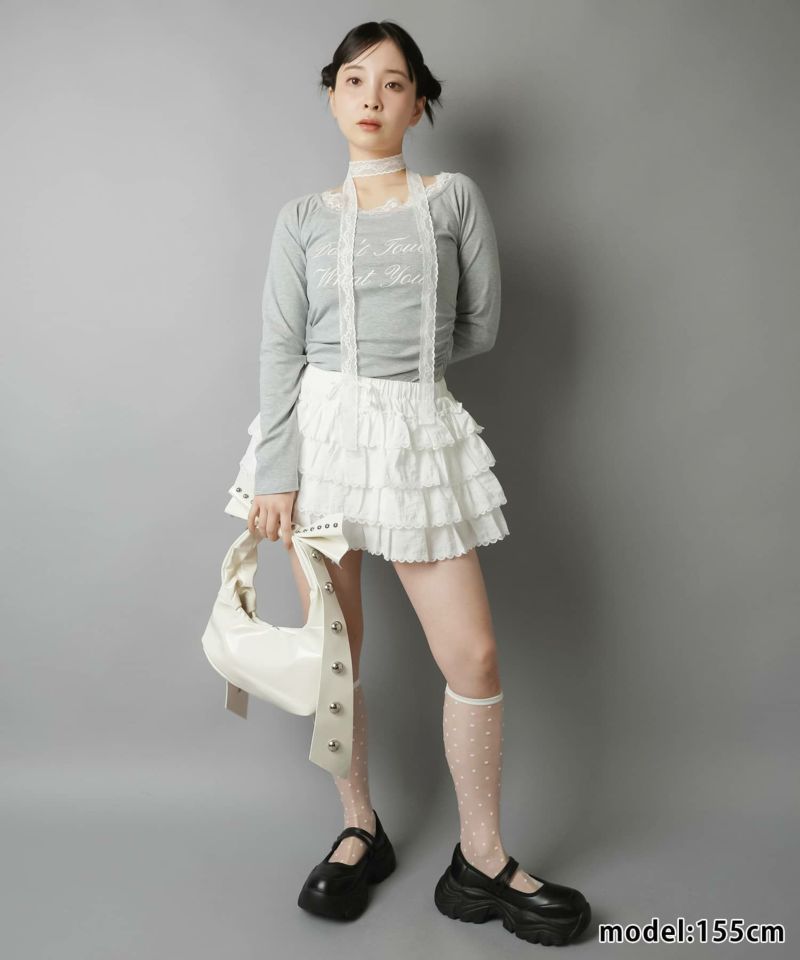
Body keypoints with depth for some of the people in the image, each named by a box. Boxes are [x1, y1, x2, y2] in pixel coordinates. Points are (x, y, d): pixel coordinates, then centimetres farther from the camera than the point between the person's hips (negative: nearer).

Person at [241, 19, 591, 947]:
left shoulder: (455, 199, 7)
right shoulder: (303, 217, 8)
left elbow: (481, 326, 8)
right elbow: (282, 350, 1)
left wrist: (395, 364, 10)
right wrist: (276, 475, -6)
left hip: (421, 433, 0)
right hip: (322, 434, 1)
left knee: (474, 656, -2)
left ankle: (481, 860, 18)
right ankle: (360, 830, 28)